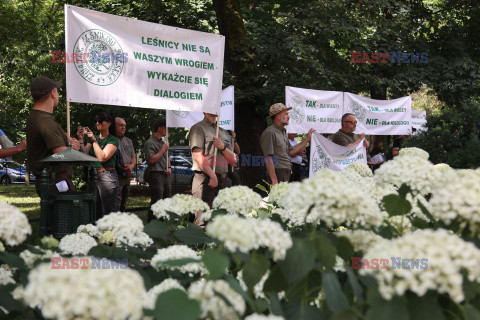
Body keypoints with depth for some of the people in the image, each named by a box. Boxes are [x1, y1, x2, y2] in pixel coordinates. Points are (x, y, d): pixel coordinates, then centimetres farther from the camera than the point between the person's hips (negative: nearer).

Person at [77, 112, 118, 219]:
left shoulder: (113, 140, -3)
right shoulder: (92, 137, 16)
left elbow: (102, 157, -16)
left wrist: (94, 140, -12)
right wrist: (81, 139, -4)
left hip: (107, 176, -6)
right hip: (93, 176, 7)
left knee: (108, 213, -7)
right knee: (96, 212, 9)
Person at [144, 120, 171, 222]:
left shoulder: (162, 142, 20)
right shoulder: (150, 142, -7)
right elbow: (151, 159, -16)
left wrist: (169, 168, 7)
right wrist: (163, 150, -12)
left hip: (165, 175, 9)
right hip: (156, 175, -9)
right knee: (156, 202, -10)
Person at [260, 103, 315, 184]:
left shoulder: (282, 132, 21)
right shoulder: (269, 133, -11)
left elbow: (291, 152, 22)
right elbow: (268, 158, -17)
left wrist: (308, 138, 21)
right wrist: (274, 180, -22)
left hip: (286, 174, 9)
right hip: (278, 174, -9)